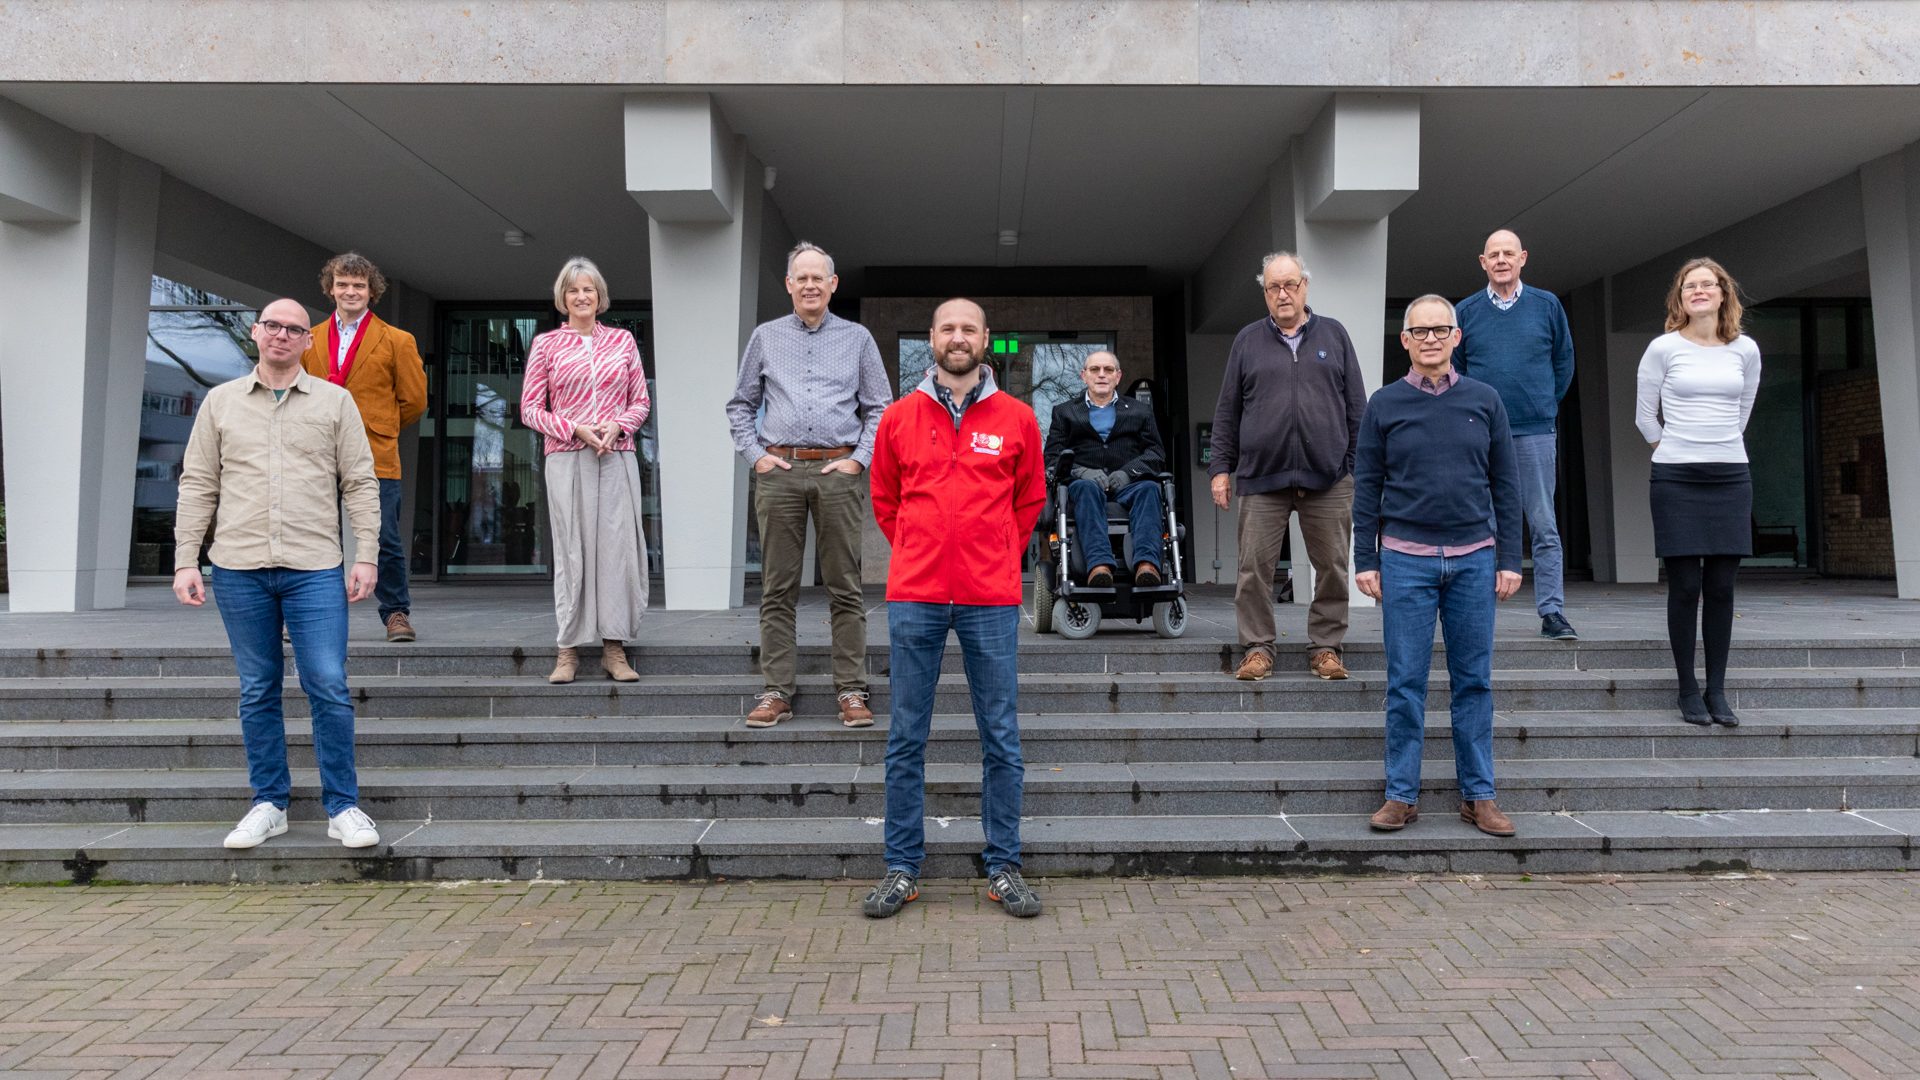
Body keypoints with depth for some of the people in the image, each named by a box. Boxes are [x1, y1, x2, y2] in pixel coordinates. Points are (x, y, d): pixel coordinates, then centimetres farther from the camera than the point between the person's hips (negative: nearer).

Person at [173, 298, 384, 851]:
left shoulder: (335, 401, 7)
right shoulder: (220, 401, 12)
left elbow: (360, 484, 5)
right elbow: (197, 485, 10)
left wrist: (367, 556, -3)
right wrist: (185, 561, 3)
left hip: (314, 568, -2)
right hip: (239, 568, 2)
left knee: (329, 688, -6)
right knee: (257, 692, 8)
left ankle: (342, 806, 4)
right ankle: (269, 803, 19)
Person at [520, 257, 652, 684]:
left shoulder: (622, 340, 11)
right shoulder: (546, 344, 7)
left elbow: (641, 401, 12)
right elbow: (530, 409, 5)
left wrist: (617, 426, -7)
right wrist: (575, 429, -9)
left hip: (617, 457, 1)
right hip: (567, 458, -1)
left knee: (619, 546, -2)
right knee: (571, 550, 0)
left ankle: (615, 648, 6)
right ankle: (569, 649, 8)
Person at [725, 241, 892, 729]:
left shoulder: (857, 338, 11)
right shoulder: (765, 337, 14)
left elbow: (880, 409, 10)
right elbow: (740, 405, 16)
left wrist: (858, 459, -2)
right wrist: (756, 455, 3)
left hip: (838, 471, -1)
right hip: (779, 471, 1)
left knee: (845, 588, 0)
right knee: (777, 589, 1)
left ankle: (851, 692, 5)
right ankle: (776, 692, 7)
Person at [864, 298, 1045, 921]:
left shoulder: (1016, 418, 5)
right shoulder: (899, 417, 7)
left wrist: (996, 560, 12)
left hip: (992, 600, 0)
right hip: (914, 598, 1)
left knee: (1001, 741, 5)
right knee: (906, 740, 5)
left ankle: (1003, 869, 17)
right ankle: (902, 869, 17)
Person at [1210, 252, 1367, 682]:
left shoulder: (1334, 335, 12)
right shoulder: (1248, 341, 11)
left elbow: (1357, 406, 11)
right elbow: (1227, 411, 10)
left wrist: (1360, 465, 5)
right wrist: (1221, 468, 4)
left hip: (1329, 478, 1)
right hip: (1261, 477, 0)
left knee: (1332, 567, 3)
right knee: (1254, 568, -2)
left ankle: (1325, 647, 16)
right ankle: (1258, 647, 10)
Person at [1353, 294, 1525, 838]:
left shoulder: (1484, 400, 7)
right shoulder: (1385, 404, 3)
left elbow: (1506, 483, 8)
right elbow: (1367, 487, 4)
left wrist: (1509, 559, 3)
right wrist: (1365, 560, -1)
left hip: (1474, 558, 1)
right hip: (1406, 559, -1)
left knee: (1474, 682, 7)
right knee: (1405, 683, 2)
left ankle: (1479, 796, 17)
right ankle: (1402, 795, 11)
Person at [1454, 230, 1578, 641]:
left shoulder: (1547, 305, 6)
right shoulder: (1465, 311, 6)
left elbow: (1564, 361, 15)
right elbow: (1453, 368, 13)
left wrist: (1545, 404, 12)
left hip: (1535, 433, 0)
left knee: (1544, 526, 0)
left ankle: (1552, 612, 3)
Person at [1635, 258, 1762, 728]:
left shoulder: (1746, 350, 7)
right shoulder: (1664, 348, -1)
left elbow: (1742, 411, 20)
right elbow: (1645, 416, 6)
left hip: (1731, 477, 3)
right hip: (1677, 479, -3)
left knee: (1721, 587, 3)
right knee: (1685, 586, -3)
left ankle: (1717, 690, 10)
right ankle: (1688, 689, 7)